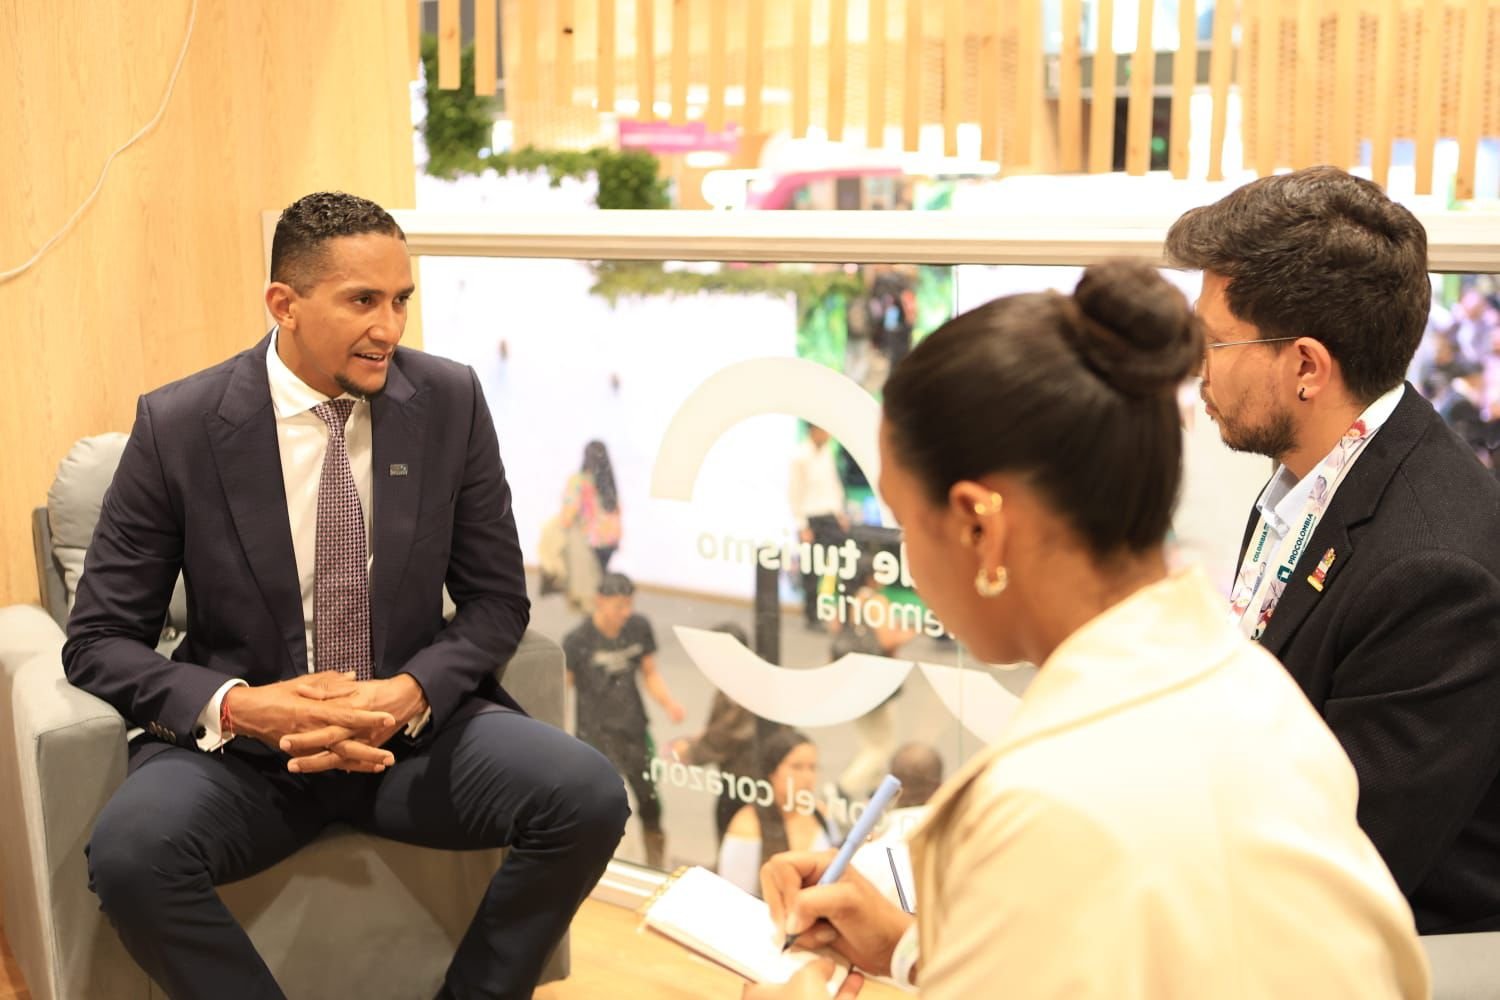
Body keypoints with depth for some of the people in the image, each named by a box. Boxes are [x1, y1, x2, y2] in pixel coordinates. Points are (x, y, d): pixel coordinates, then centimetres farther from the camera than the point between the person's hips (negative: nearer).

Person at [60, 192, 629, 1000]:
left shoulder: (450, 401, -4)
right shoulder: (178, 426, -8)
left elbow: (496, 599, 3)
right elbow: (98, 641, -4)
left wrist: (412, 693, -18)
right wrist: (235, 706, -22)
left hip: (413, 724, 2)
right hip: (241, 743, -1)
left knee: (589, 797, -23)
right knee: (130, 849, -32)